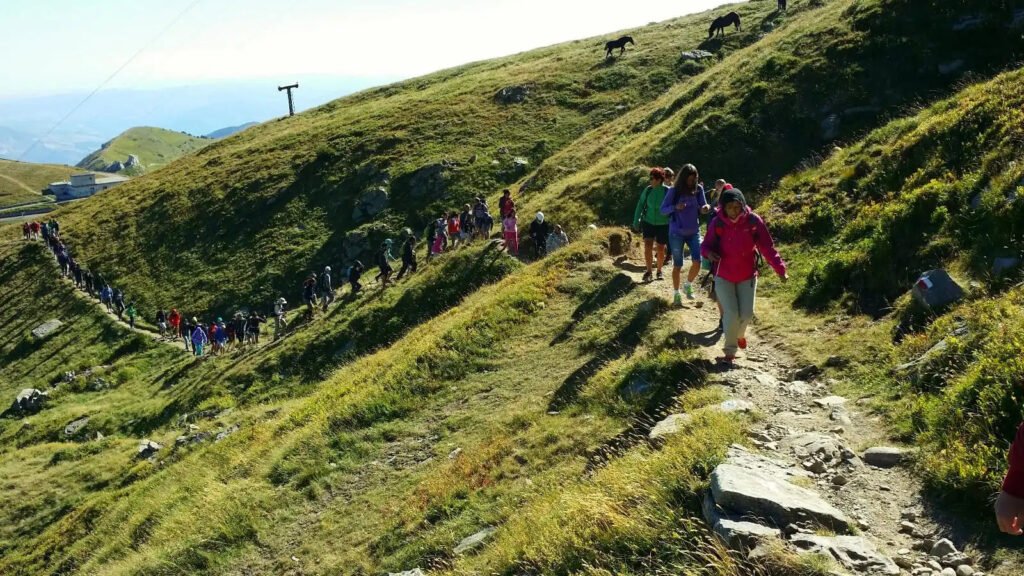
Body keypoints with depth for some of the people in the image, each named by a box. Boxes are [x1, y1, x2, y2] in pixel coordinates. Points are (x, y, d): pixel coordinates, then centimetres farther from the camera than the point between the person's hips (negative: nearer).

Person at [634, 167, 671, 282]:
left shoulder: (668, 192, -14)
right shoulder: (648, 190, -7)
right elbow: (640, 205, 0)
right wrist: (636, 222, 1)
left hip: (663, 225, -1)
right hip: (648, 223, 2)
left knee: (660, 249, 7)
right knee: (648, 247, -11)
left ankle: (659, 271, 28)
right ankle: (649, 271, 1)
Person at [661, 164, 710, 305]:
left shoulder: (698, 189, -3)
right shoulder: (674, 191, -10)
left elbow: (702, 208, -1)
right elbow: (663, 209, -8)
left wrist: (705, 208, -25)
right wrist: (675, 207, -27)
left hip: (694, 232, 2)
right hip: (677, 233, -2)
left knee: (697, 262, -9)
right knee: (677, 265, 5)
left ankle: (688, 285, 18)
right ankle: (676, 293, 20)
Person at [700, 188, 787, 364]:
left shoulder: (753, 221, -14)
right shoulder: (717, 223, -14)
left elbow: (767, 247, -10)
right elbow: (707, 244, -4)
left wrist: (780, 269, -17)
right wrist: (708, 252, -28)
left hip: (747, 276, 1)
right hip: (723, 276, -1)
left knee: (747, 313, 4)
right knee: (731, 313, -8)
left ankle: (740, 333, 40)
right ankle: (730, 351, 12)